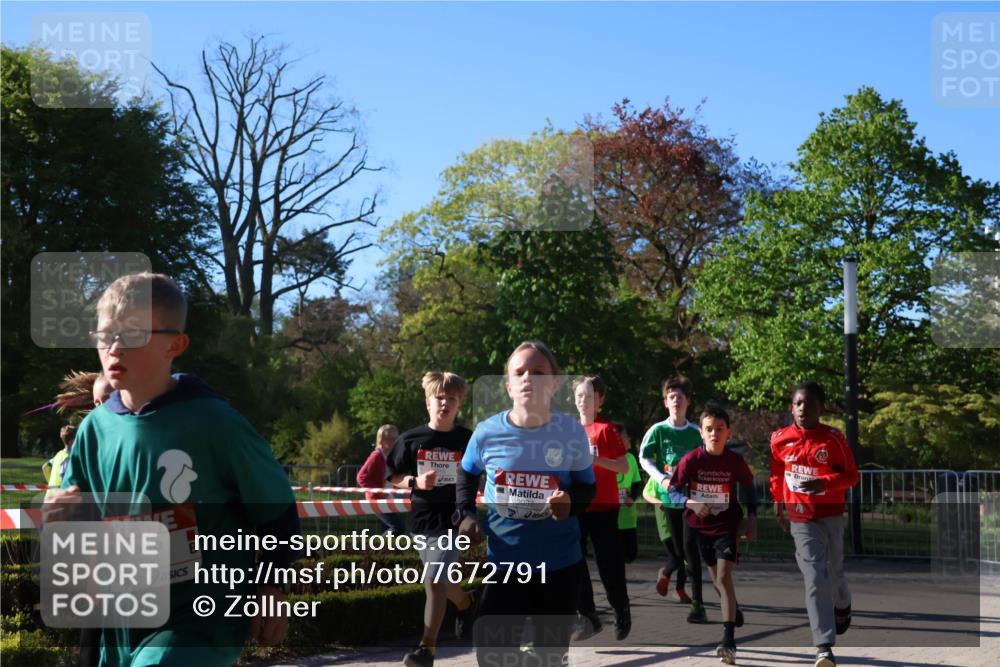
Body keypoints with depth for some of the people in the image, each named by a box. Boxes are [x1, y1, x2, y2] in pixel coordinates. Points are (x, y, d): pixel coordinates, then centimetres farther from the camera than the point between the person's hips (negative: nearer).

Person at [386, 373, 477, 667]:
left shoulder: (468, 440, -3)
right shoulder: (411, 439, -1)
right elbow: (394, 477, 4)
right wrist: (415, 482, -14)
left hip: (452, 520, -4)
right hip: (422, 519, 4)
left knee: (435, 582, -14)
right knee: (439, 581, 20)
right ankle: (465, 602, 51)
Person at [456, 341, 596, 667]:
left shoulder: (573, 432, -9)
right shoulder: (487, 432, -8)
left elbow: (588, 487, 4)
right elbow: (467, 476, 12)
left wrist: (571, 503, -18)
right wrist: (465, 515, -4)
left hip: (560, 562, 1)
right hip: (504, 561, 0)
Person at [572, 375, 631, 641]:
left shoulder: (606, 429, -6)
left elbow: (624, 467, -10)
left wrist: (594, 459, -20)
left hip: (603, 506, -5)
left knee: (608, 562, 1)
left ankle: (622, 614, 21)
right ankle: (588, 617, 8)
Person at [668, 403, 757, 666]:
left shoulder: (735, 461, -10)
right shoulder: (691, 459, -12)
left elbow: (749, 489, 6)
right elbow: (672, 491, -9)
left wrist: (751, 518, 0)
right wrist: (691, 503, -27)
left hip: (727, 526, -2)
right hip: (699, 526, 2)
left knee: (724, 577, -16)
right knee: (718, 578, 17)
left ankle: (729, 641, -19)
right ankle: (734, 611, 46)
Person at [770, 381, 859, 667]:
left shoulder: (834, 438, -8)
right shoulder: (780, 439, -1)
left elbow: (852, 476, -5)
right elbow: (776, 474, 16)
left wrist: (826, 483, -22)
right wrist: (778, 502, 16)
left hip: (832, 517, 0)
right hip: (801, 520, 0)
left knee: (834, 573, 15)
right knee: (815, 580, -12)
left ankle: (843, 606, 52)